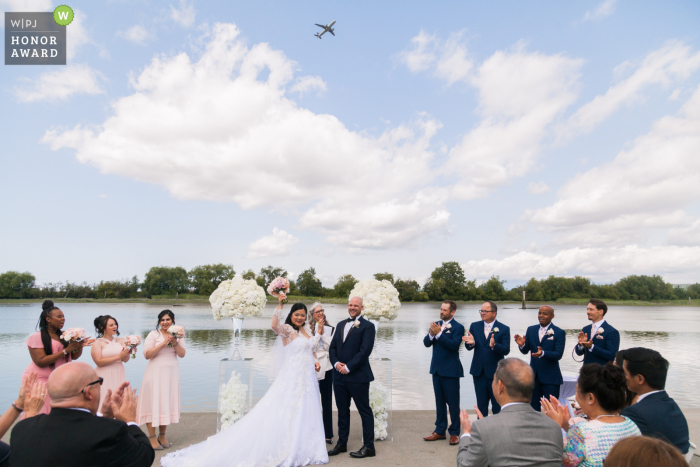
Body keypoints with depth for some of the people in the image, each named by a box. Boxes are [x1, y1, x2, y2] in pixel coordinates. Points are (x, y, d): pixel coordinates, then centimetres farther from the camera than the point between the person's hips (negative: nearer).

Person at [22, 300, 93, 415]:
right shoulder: (37, 337, -10)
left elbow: (74, 357, 10)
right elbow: (40, 361, -18)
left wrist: (80, 346, -11)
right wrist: (66, 350, -21)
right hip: (41, 380, -5)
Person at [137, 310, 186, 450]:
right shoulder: (153, 334, -3)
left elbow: (182, 354, 0)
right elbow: (147, 354, -12)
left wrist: (175, 343, -16)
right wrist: (163, 343, -18)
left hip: (172, 372, 4)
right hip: (156, 371, -4)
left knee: (167, 401, 8)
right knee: (153, 402, -3)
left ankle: (162, 436, 19)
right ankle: (152, 437, 7)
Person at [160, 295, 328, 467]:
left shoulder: (307, 330, 11)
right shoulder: (288, 330, -12)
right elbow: (274, 325, -34)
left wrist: (315, 361, 8)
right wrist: (280, 304, -32)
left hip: (308, 379, 8)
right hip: (292, 380, -7)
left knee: (305, 415, 14)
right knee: (282, 415, -3)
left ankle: (303, 448, 28)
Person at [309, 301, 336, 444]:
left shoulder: (330, 329, 5)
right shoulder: (308, 329, -4)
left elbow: (330, 347, -3)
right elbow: (310, 347, -11)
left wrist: (323, 333, -8)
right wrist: (318, 332, -11)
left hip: (327, 367, 2)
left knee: (327, 401, 9)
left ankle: (328, 434, 18)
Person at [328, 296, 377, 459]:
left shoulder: (367, 326, -6)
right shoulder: (340, 325, 14)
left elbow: (365, 351, -14)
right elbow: (332, 347, 12)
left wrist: (348, 367, -15)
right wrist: (336, 363, -6)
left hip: (358, 376, -6)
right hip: (339, 375, 6)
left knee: (365, 411, 4)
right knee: (342, 410, 15)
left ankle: (369, 447, 13)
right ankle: (342, 443, 28)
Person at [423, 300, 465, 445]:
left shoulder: (458, 327, -9)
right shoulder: (437, 324, 8)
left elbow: (454, 345, -22)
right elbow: (426, 343, 3)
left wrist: (439, 333, -24)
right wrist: (431, 334, -17)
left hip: (450, 370, -6)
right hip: (436, 368, 6)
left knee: (453, 402, 2)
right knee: (439, 401, 15)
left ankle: (454, 433, 15)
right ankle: (440, 431, 25)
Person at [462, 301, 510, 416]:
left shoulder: (504, 329, -6)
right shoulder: (474, 326, 4)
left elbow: (506, 350, -14)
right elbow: (468, 347, 0)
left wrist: (494, 345, -33)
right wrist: (471, 343, -23)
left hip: (495, 372, -3)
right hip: (479, 372, 3)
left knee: (497, 406, 8)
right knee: (481, 405, 14)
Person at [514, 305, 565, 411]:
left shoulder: (559, 333, -6)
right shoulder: (531, 330, 6)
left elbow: (558, 355, -16)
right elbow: (525, 351, 4)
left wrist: (543, 353, -34)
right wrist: (522, 345, -19)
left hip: (551, 378, -4)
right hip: (533, 376, 4)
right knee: (533, 408, 13)